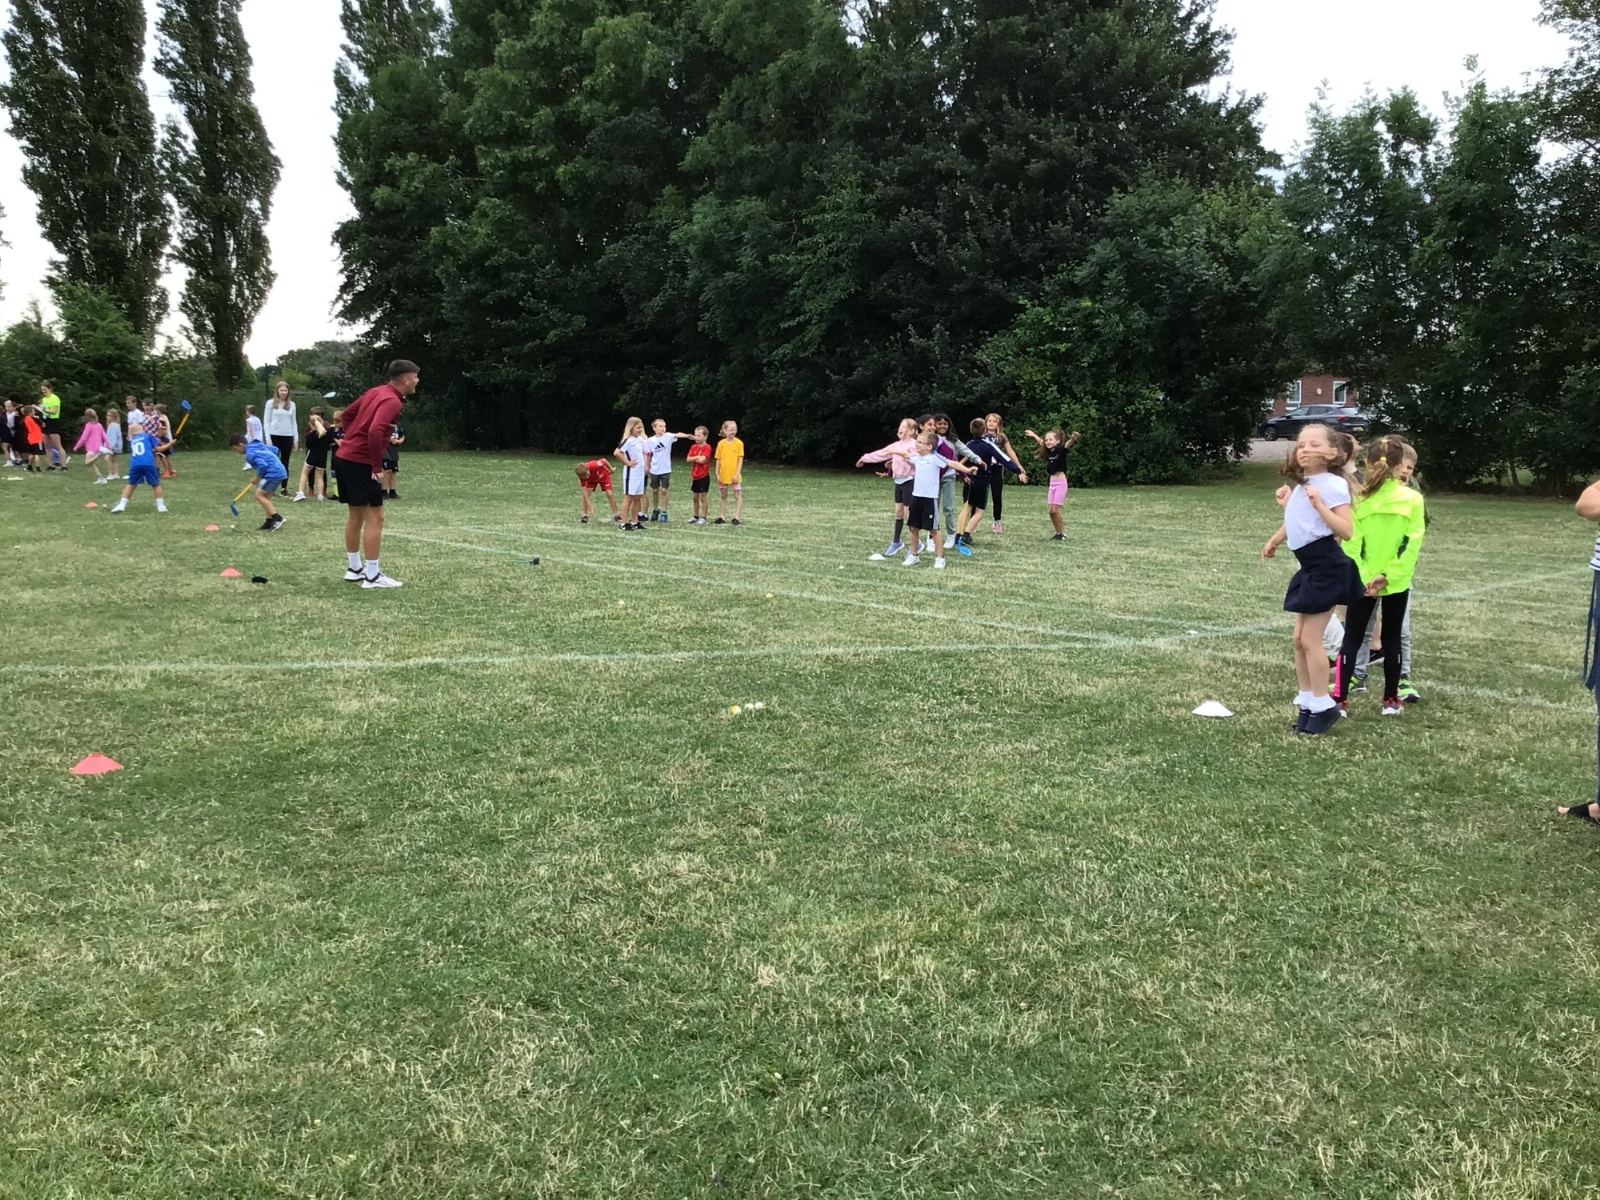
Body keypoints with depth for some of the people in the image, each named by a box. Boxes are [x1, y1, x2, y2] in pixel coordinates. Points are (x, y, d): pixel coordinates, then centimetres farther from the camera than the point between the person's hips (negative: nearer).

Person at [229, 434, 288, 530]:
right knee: (266, 497, 16)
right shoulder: (259, 445, 17)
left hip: (273, 473, -10)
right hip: (280, 471, 10)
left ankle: (277, 518, -11)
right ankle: (270, 521, 15)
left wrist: (258, 478, -6)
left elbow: (263, 465, -22)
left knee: (259, 495, -6)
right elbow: (275, 449, 26)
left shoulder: (250, 453, -11)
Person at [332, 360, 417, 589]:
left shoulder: (376, 391, 12)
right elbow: (375, 431, -30)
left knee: (356, 515, 17)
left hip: (344, 457, 10)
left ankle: (354, 568, 25)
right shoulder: (392, 401, -16)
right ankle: (372, 576, -3)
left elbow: (347, 414, 20)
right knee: (374, 517, -4)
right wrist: (377, 466, -20)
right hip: (360, 462, -9)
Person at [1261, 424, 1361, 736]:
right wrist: (1274, 541, 27)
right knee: (1299, 639, 11)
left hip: (1327, 566, -9)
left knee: (1310, 639, -6)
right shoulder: (1301, 485, 11)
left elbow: (1347, 531, -23)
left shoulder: (1332, 485, -15)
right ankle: (1307, 702, 20)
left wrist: (1320, 504, -29)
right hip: (1309, 566, 9)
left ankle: (1323, 706, 6)